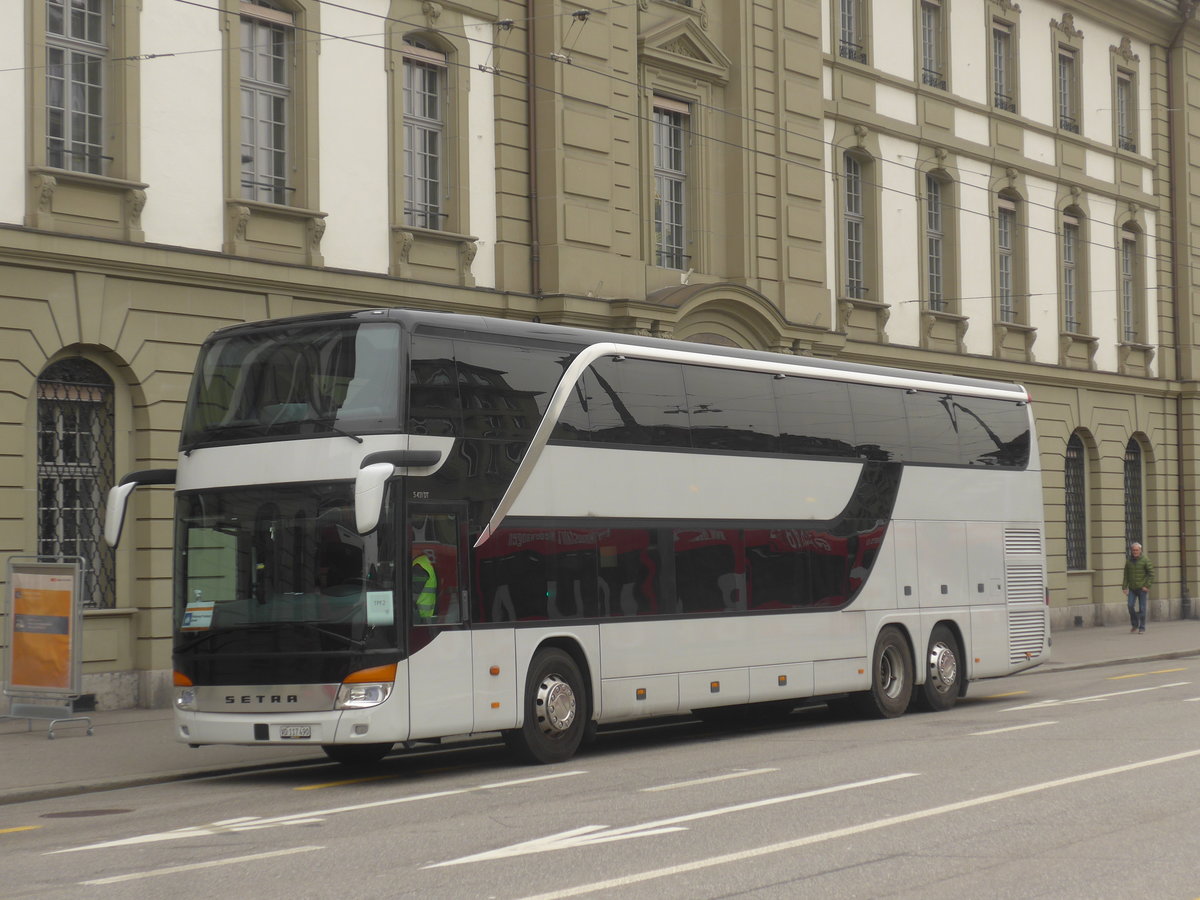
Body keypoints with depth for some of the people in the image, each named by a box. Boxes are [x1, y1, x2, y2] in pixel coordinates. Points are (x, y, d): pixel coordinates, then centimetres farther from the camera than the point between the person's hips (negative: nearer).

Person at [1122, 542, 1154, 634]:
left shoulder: (1145, 560, -5)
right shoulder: (1128, 561, 7)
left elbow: (1151, 573, -6)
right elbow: (1126, 575, 11)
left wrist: (1147, 586, -12)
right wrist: (1124, 587, 3)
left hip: (1142, 588, -3)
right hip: (1132, 588, 3)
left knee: (1142, 608, -2)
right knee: (1130, 606, -7)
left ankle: (1142, 628, 6)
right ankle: (1134, 625, 12)